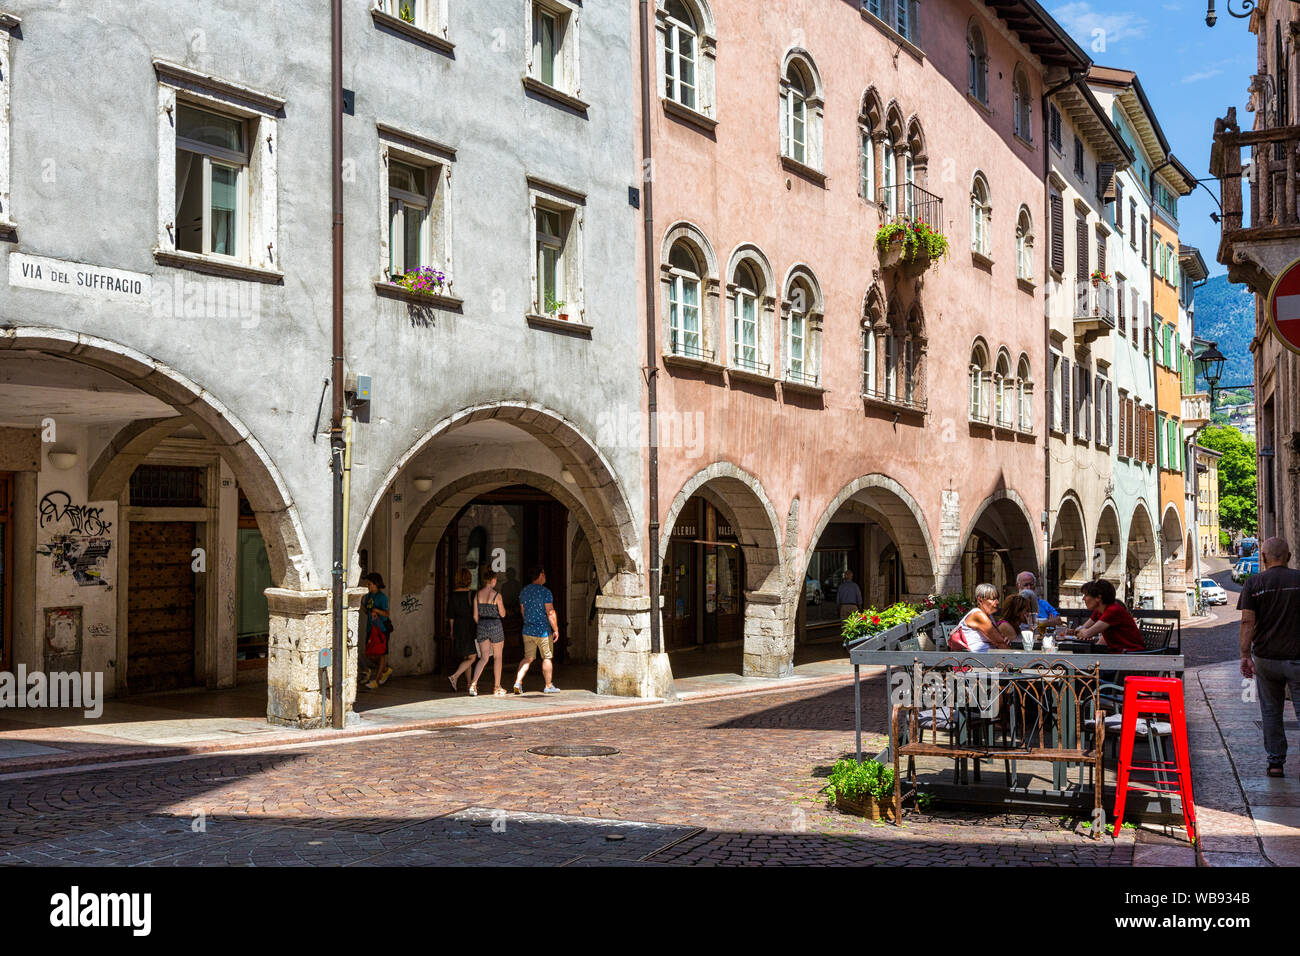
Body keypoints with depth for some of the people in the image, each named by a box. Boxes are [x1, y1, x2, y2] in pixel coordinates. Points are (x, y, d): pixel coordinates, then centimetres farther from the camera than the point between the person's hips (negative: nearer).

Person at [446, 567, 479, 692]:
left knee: (465, 657, 16)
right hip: (471, 627, -5)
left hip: (458, 628, 5)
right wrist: (480, 628, 0)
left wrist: (452, 630, 15)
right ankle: (454, 677, -19)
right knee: (471, 658, 0)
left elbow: (450, 615, 4)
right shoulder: (472, 594, -12)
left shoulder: (453, 594, 0)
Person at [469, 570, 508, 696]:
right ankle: (497, 687, 15)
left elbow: (475, 616, 6)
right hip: (495, 626, -4)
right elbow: (502, 614, -5)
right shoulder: (497, 595, -11)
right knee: (497, 657, 10)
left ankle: (473, 683, -12)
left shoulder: (477, 594, 3)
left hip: (482, 626, 4)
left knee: (484, 658, 7)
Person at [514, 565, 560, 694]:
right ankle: (548, 686, 14)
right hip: (543, 630, -6)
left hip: (527, 630, 6)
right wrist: (556, 629, -9)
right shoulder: (545, 591, -14)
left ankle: (518, 682, -2)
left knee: (528, 658, 12)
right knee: (547, 658, 7)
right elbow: (550, 612, -16)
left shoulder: (524, 591, 7)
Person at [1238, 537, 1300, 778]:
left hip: (1266, 658, 1)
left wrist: (1245, 655, -5)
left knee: (1270, 711, 13)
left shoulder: (1253, 583, -2)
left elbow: (1247, 621, -7)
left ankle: (1275, 761, 16)